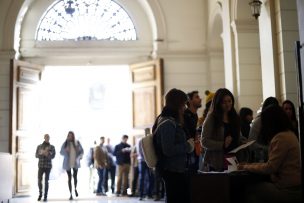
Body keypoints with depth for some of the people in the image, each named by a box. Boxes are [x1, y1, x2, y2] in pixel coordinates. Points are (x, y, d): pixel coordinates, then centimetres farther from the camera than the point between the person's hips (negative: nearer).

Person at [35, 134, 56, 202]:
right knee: (39, 180, -3)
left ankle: (45, 196, 5)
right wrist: (42, 153, -17)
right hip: (41, 165, 1)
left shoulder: (52, 147, 5)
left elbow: (53, 156, -5)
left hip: (48, 166, -1)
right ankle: (40, 194, 20)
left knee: (46, 181, -3)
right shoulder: (39, 146, 8)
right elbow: (36, 155, 1)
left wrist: (47, 154, -23)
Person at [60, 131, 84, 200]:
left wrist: (79, 156, -12)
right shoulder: (65, 143, -3)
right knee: (69, 178, 3)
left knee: (75, 177, 1)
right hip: (68, 163, 0)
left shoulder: (77, 143, -2)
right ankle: (71, 194, 10)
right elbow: (61, 152, 1)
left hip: (75, 163, 0)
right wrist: (65, 150, -20)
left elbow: (81, 151, 6)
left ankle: (75, 189, 32)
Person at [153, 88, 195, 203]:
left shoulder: (170, 121, 13)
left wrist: (188, 144, 9)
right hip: (173, 171, -10)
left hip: (174, 169, 10)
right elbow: (168, 150, -24)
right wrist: (188, 146, -13)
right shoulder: (168, 123, -17)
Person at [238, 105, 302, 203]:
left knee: (250, 190, -1)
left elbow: (270, 168, -17)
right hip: (294, 185, 9)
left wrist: (246, 167, -5)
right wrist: (250, 165, 10)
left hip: (288, 190, -9)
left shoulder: (281, 137, -18)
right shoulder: (289, 134, 12)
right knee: (255, 187, 12)